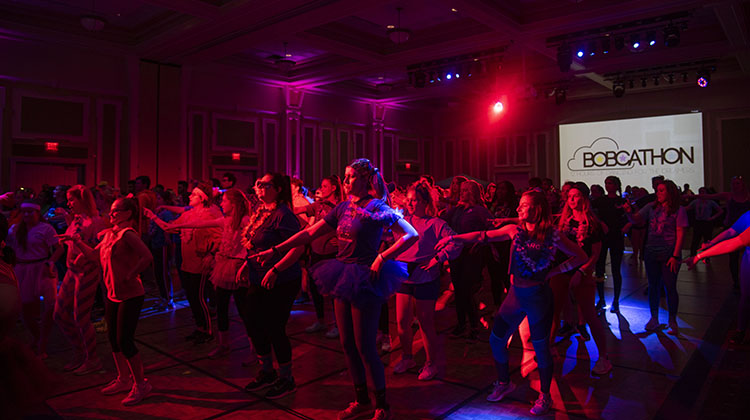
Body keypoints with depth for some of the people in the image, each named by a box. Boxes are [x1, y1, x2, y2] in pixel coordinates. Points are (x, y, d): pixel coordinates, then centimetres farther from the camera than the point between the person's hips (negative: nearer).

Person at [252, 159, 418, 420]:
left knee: (365, 347, 0)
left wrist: (382, 258, -22)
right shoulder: (344, 208, 10)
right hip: (343, 278, 7)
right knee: (347, 344, 13)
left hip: (365, 280, -7)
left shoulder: (376, 207, -10)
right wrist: (275, 250, 7)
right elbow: (310, 233, 11)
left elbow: (412, 235, -17)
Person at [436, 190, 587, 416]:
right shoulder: (515, 230, 0)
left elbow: (581, 256, -2)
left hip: (538, 295, -4)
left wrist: (554, 271, -8)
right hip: (516, 293, 4)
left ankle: (545, 396, 29)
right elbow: (483, 236, -5)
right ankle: (504, 383, 33)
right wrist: (453, 238, -13)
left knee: (540, 346, 6)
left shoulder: (552, 235, -10)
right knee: (496, 339, 9)